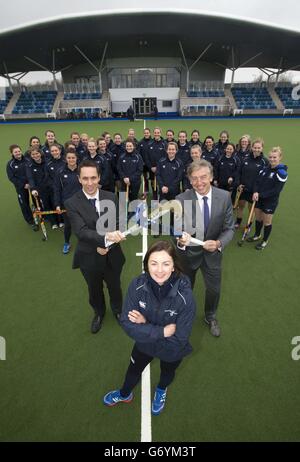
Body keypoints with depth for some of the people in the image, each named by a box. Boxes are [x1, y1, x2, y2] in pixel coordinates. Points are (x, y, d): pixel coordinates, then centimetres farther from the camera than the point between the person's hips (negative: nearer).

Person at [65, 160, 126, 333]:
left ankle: (118, 309, 57)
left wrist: (107, 245, -21)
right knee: (95, 290, 25)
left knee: (115, 287, 25)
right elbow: (81, 231, -29)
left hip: (112, 255, 2)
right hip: (90, 258, -1)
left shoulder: (111, 197, -8)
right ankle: (99, 313, 56)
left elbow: (117, 225, -6)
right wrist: (106, 236, -45)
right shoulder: (72, 203, -17)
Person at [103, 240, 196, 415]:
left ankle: (161, 391, 70)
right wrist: (162, 331, -33)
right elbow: (127, 324, -25)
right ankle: (125, 394, 66)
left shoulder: (185, 296, -38)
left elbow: (179, 339, -30)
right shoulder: (137, 285, -31)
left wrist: (145, 325, -31)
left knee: (167, 372, 32)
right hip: (144, 343, 2)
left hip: (172, 350, -1)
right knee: (134, 369, 31)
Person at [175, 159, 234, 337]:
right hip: (188, 251, -1)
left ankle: (210, 317, 53)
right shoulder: (181, 199, -21)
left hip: (213, 252, 2)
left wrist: (219, 243, -29)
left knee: (214, 289, 19)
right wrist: (180, 240, -40)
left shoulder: (224, 197, -15)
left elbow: (229, 228, -9)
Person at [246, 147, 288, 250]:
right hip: (259, 198, 6)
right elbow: (258, 181, 3)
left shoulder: (282, 172, -16)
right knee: (258, 218, 17)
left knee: (267, 222, 7)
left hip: (270, 201, -6)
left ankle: (265, 241, 26)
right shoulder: (265, 168, 3)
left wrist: (261, 195, -20)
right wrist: (256, 192, -16)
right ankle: (257, 235, 39)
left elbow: (276, 190, -19)